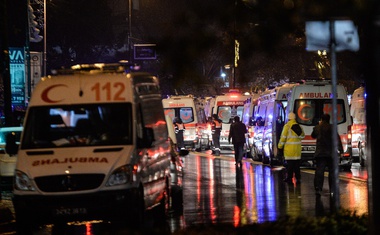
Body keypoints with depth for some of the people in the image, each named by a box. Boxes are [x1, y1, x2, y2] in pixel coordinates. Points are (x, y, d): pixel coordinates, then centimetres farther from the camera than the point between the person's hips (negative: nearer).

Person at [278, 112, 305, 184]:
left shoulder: (287, 126, -8)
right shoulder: (298, 126, 7)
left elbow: (283, 137, -9)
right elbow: (302, 136, 17)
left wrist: (280, 146, 0)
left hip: (289, 148, -4)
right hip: (297, 147, 4)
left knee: (290, 164, -1)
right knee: (297, 164, 10)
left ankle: (289, 178, -1)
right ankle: (298, 178, 11)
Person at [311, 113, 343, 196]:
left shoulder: (317, 128, 7)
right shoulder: (331, 127, -4)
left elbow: (313, 136, 28)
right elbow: (337, 139, -10)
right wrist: (341, 150, -9)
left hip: (319, 153, 2)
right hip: (330, 153, -2)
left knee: (319, 171, -4)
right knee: (332, 171, 8)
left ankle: (318, 188, -19)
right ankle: (332, 189, 10)